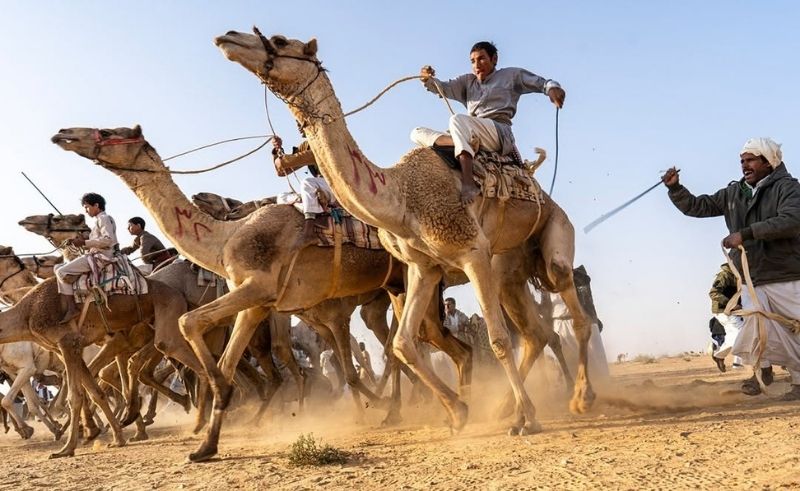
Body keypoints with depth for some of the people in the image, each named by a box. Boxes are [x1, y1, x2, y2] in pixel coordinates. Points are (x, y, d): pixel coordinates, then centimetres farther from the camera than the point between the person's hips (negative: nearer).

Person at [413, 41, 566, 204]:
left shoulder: (511, 75, 18)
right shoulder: (467, 81, 28)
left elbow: (542, 82, 14)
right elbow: (444, 88, 15)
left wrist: (552, 87, -10)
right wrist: (428, 80, -8)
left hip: (500, 133, -6)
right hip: (472, 138, 6)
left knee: (458, 119, -35)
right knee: (418, 133, -2)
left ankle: (468, 184, -50)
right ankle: (456, 143, -30)